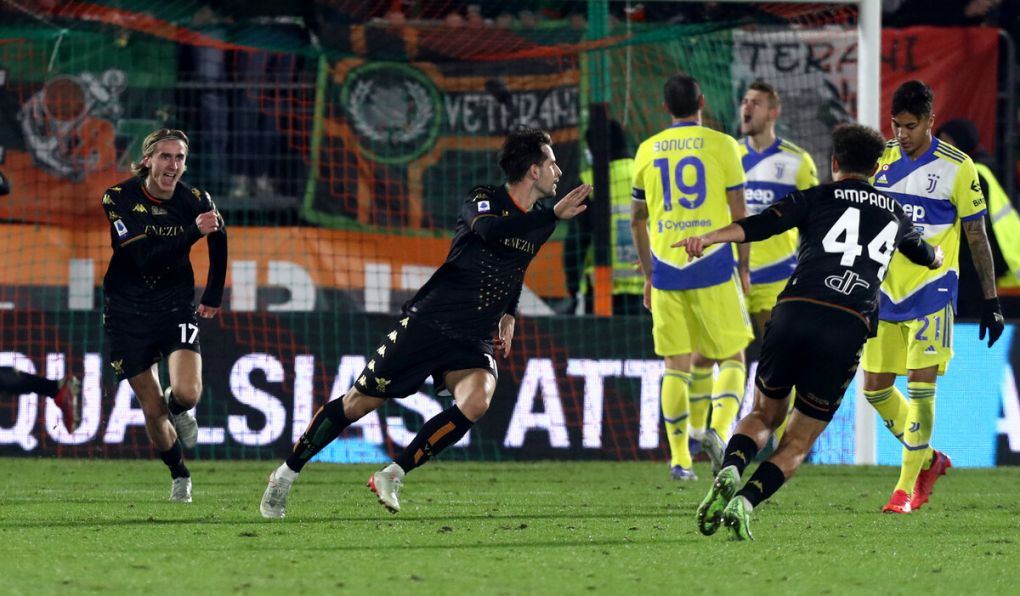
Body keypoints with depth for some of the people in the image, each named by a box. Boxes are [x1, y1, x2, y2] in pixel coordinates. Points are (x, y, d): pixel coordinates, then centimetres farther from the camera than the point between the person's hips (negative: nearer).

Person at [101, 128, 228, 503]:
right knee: (152, 409, 2)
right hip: (128, 313, -1)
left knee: (186, 394, -21)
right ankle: (179, 476, 28)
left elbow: (219, 242, 13)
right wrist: (193, 233, -35)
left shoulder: (195, 201, -9)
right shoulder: (118, 199, -15)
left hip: (176, 307, 1)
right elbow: (145, 260, -25)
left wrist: (213, 297, 19)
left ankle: (179, 410, 17)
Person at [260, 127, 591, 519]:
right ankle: (287, 473, 19)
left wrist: (508, 316, 15)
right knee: (359, 402, 0)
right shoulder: (484, 200, -10)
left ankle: (392, 476, -15)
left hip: (472, 341, 5)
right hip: (427, 323, -5)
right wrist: (555, 215, -35)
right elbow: (491, 230, -35)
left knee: (476, 401, -27)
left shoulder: (535, 224, 10)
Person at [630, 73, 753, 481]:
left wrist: (648, 274, 22)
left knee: (675, 366, 8)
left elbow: (638, 220, 14)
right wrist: (743, 267, 8)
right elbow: (738, 213, -2)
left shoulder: (647, 151, 8)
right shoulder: (721, 145, -1)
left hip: (666, 267, 3)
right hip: (713, 265, -3)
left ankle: (679, 458, 5)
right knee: (732, 358, 7)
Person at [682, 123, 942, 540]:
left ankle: (730, 472, -9)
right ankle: (745, 502, -15)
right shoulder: (893, 213, 25)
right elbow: (925, 255, 47)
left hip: (794, 314, -1)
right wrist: (936, 257, 72)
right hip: (849, 329, 1)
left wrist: (709, 238, -17)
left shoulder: (819, 198, 15)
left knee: (764, 415, 21)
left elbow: (764, 224, -5)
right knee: (798, 443, 10)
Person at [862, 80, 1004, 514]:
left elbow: (977, 238, -1)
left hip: (931, 291, -5)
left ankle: (907, 486, -5)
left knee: (920, 383, -12)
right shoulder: (881, 160, 5)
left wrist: (991, 300, -2)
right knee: (874, 387, 4)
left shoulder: (956, 167, -6)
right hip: (884, 290, 5)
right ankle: (928, 459, 24)